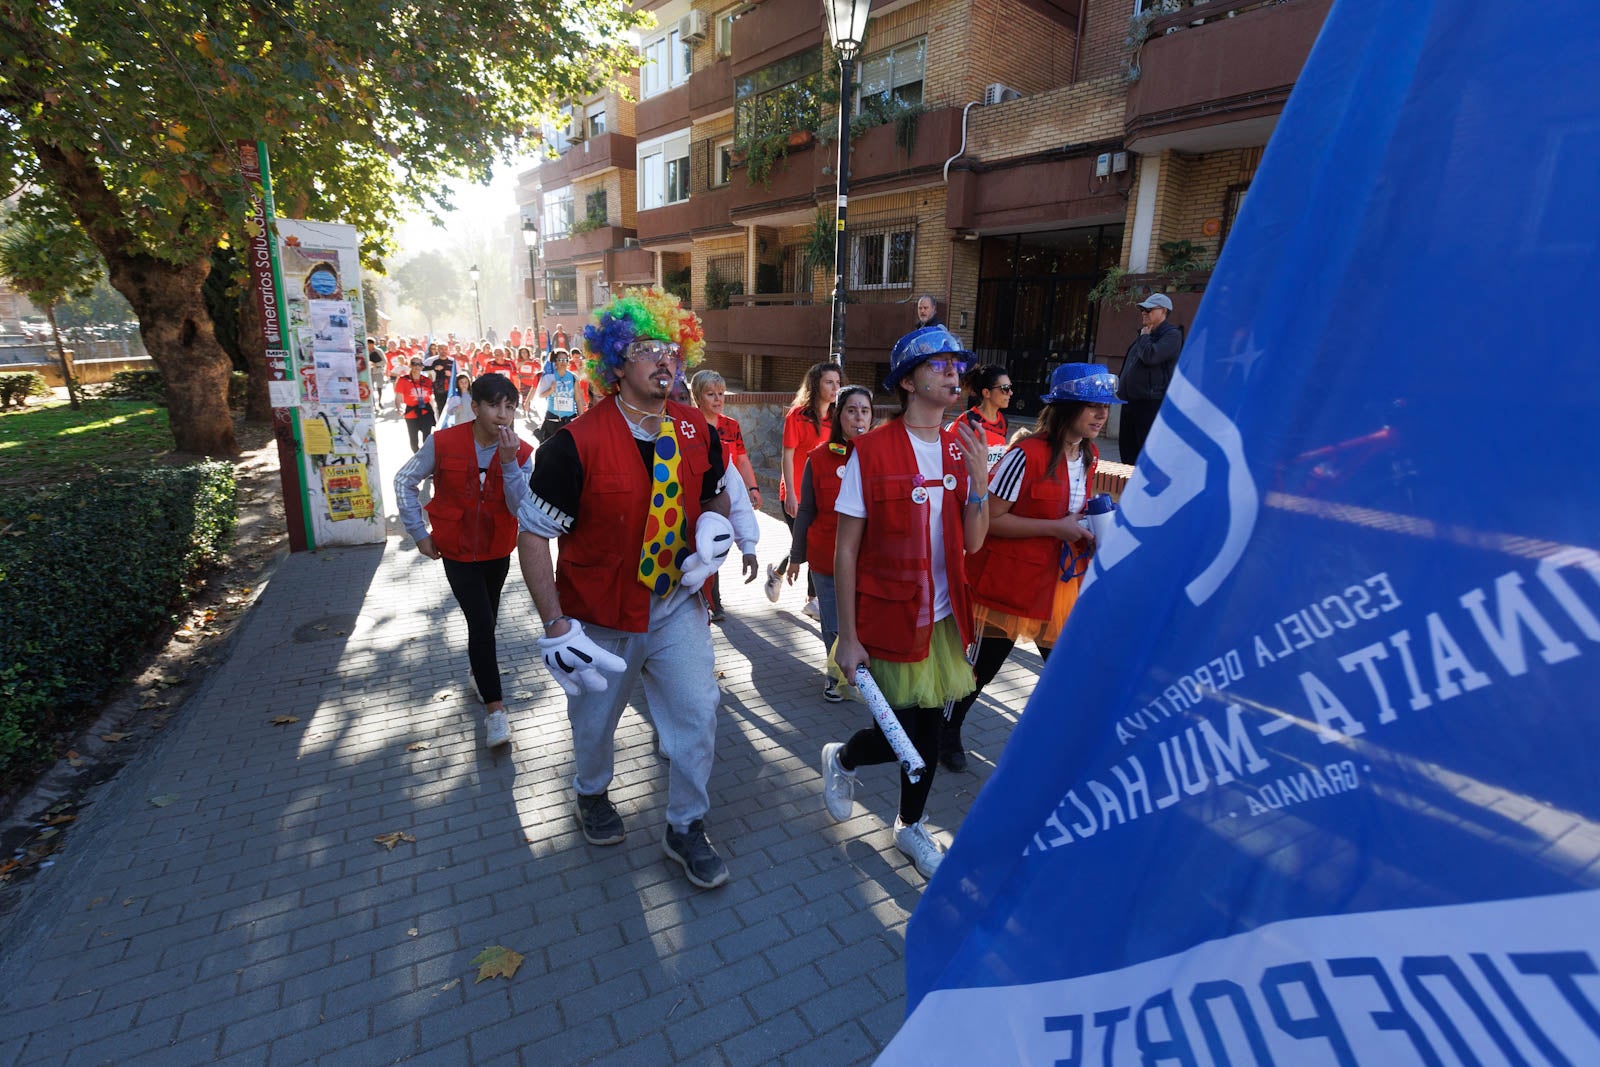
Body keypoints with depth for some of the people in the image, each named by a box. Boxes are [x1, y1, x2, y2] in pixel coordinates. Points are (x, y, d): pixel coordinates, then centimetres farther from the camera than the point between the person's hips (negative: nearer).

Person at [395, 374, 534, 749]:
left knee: (487, 618, 21)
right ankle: (495, 709, -2)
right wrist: (419, 533, -3)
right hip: (457, 552, -2)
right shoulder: (443, 443, -16)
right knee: (481, 623, -10)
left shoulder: (522, 453, -13)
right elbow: (404, 481, -2)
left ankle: (480, 661, 51)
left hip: (498, 551, 3)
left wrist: (509, 463, -32)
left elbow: (522, 510, -22)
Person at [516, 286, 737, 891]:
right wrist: (555, 625, -17)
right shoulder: (577, 443, -19)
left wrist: (713, 523, -12)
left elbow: (714, 494, 13)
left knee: (698, 710, 1)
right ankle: (591, 796, 52)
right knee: (595, 718, 18)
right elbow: (533, 532, -13)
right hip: (600, 614, -3)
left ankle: (686, 829, 26)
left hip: (675, 603, 3)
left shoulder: (698, 433, -5)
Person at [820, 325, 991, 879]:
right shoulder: (871, 451, -14)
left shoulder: (961, 448, 4)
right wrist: (848, 636, -13)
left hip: (943, 617, 5)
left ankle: (910, 826, 40)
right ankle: (841, 759, 34)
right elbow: (845, 550, -12)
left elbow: (972, 544, 2)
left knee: (929, 727, 15)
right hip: (889, 617, -5)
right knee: (905, 736, -1)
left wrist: (979, 478, -13)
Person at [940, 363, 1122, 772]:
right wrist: (1056, 527, -23)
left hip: (1059, 583, 7)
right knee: (982, 665, 10)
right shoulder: (1028, 455, -21)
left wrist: (1088, 529, 0)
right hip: (1009, 582, -7)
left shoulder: (1088, 456, 5)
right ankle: (947, 731, 33)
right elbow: (989, 519, -22)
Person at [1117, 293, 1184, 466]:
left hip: (1152, 403, -9)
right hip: (1131, 400, 9)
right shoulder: (1147, 334, 21)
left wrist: (1144, 336, -6)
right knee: (1126, 446, 14)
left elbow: (1150, 356, -23)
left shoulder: (1172, 335, -7)